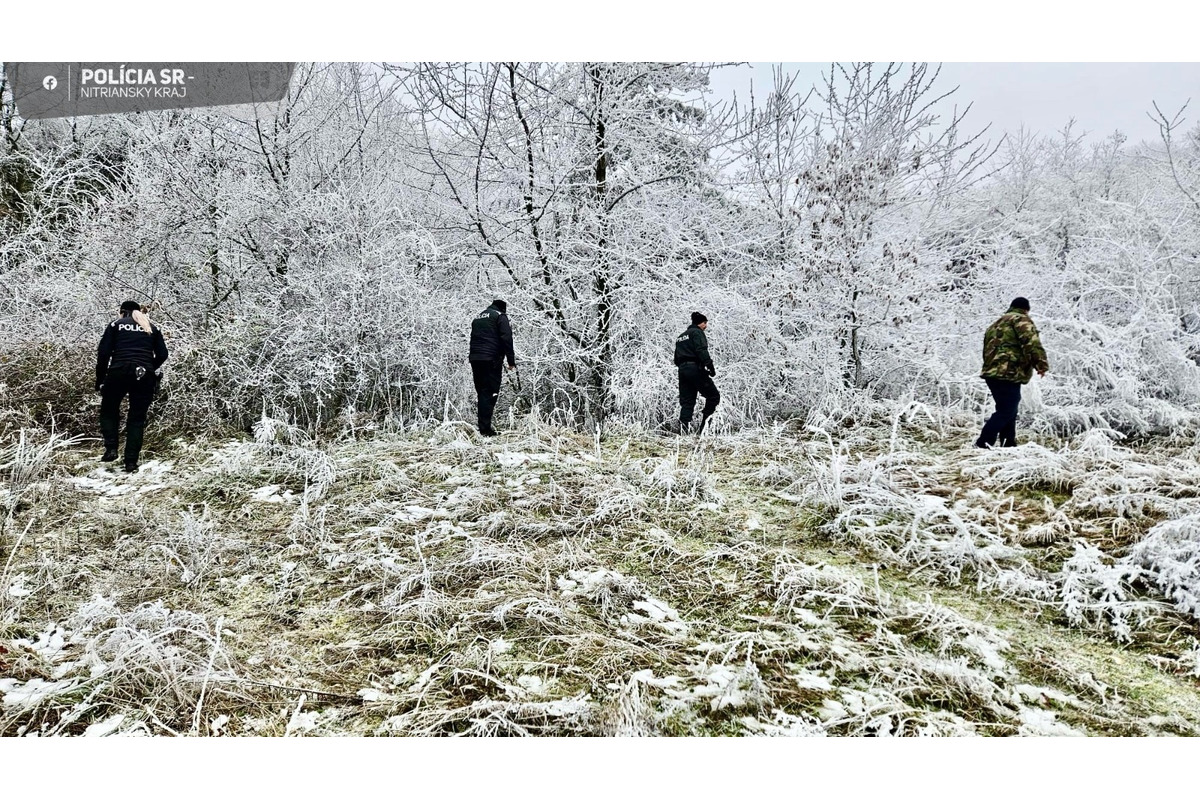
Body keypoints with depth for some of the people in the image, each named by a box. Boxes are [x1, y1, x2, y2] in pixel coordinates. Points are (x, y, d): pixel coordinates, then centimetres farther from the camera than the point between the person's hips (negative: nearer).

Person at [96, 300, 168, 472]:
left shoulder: (116, 324, 12)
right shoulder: (152, 327, 18)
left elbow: (103, 353, 2)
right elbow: (162, 355, 10)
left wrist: (100, 380, 7)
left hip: (118, 373, -1)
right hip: (144, 377, 2)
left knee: (109, 410, 18)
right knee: (137, 418, 6)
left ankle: (111, 448, 1)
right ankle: (131, 462, 2)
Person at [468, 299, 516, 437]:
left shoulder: (477, 318, 23)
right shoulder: (500, 316, 1)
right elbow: (506, 339, -9)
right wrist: (511, 361, -8)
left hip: (475, 359, 7)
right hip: (492, 359, -7)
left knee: (482, 393, 11)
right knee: (490, 393, -7)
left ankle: (483, 427, 11)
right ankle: (485, 428, -13)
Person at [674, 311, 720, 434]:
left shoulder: (680, 337, 25)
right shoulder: (697, 332, -1)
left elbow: (676, 359, 23)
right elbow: (701, 351, -16)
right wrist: (710, 366, -17)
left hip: (682, 370, 8)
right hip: (695, 368, -8)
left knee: (686, 401, 6)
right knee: (713, 396, -1)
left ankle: (683, 429, -4)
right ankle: (704, 422, -13)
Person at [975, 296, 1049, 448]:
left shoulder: (995, 325, 28)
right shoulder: (1021, 320, 0)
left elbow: (987, 350, 29)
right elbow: (1032, 343, -16)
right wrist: (1042, 364, -16)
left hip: (991, 372, 9)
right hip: (1009, 373, -9)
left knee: (1007, 410, 16)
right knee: (1006, 412, -10)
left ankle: (1009, 444, 17)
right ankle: (983, 443, -17)